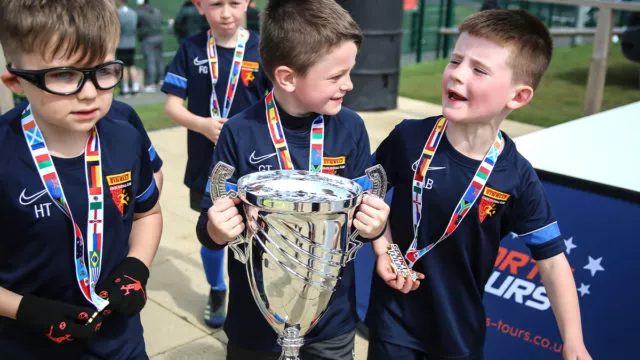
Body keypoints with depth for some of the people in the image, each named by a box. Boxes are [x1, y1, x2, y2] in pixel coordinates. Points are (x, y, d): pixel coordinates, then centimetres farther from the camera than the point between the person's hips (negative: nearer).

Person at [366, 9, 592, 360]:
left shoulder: (516, 177, -16)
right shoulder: (409, 137, -15)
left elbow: (552, 261, -8)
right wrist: (383, 251, -10)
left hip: (461, 330, 0)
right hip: (394, 315, 0)